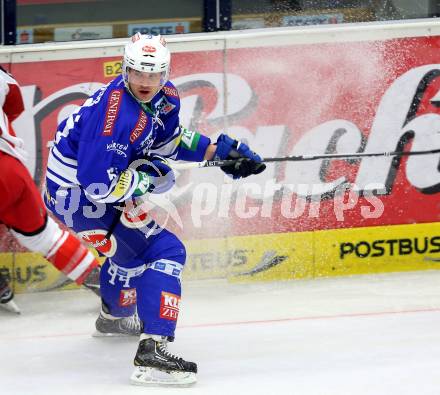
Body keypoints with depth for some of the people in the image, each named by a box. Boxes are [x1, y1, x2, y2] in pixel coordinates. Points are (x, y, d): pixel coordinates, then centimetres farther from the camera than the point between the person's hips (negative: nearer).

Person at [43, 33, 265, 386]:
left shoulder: (165, 97, -3)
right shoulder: (115, 112, -31)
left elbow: (168, 140, 17)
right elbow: (98, 184, -32)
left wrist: (219, 150, 6)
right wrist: (150, 179, -20)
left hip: (98, 185, 10)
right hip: (75, 193, -10)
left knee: (130, 242, 36)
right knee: (165, 251, -19)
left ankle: (115, 317, 63)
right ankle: (152, 350, -29)